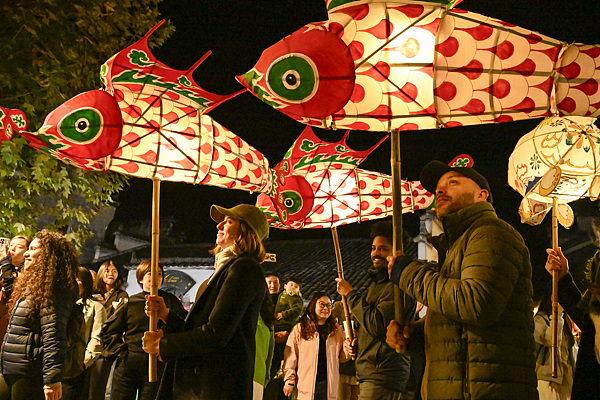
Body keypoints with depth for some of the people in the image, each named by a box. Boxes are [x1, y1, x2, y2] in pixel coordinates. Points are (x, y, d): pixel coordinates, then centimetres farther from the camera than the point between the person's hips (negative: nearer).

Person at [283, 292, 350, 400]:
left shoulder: (336, 330, 14)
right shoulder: (299, 328, 4)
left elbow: (342, 357, 15)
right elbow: (290, 357, 1)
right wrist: (289, 381, -6)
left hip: (329, 385, 2)